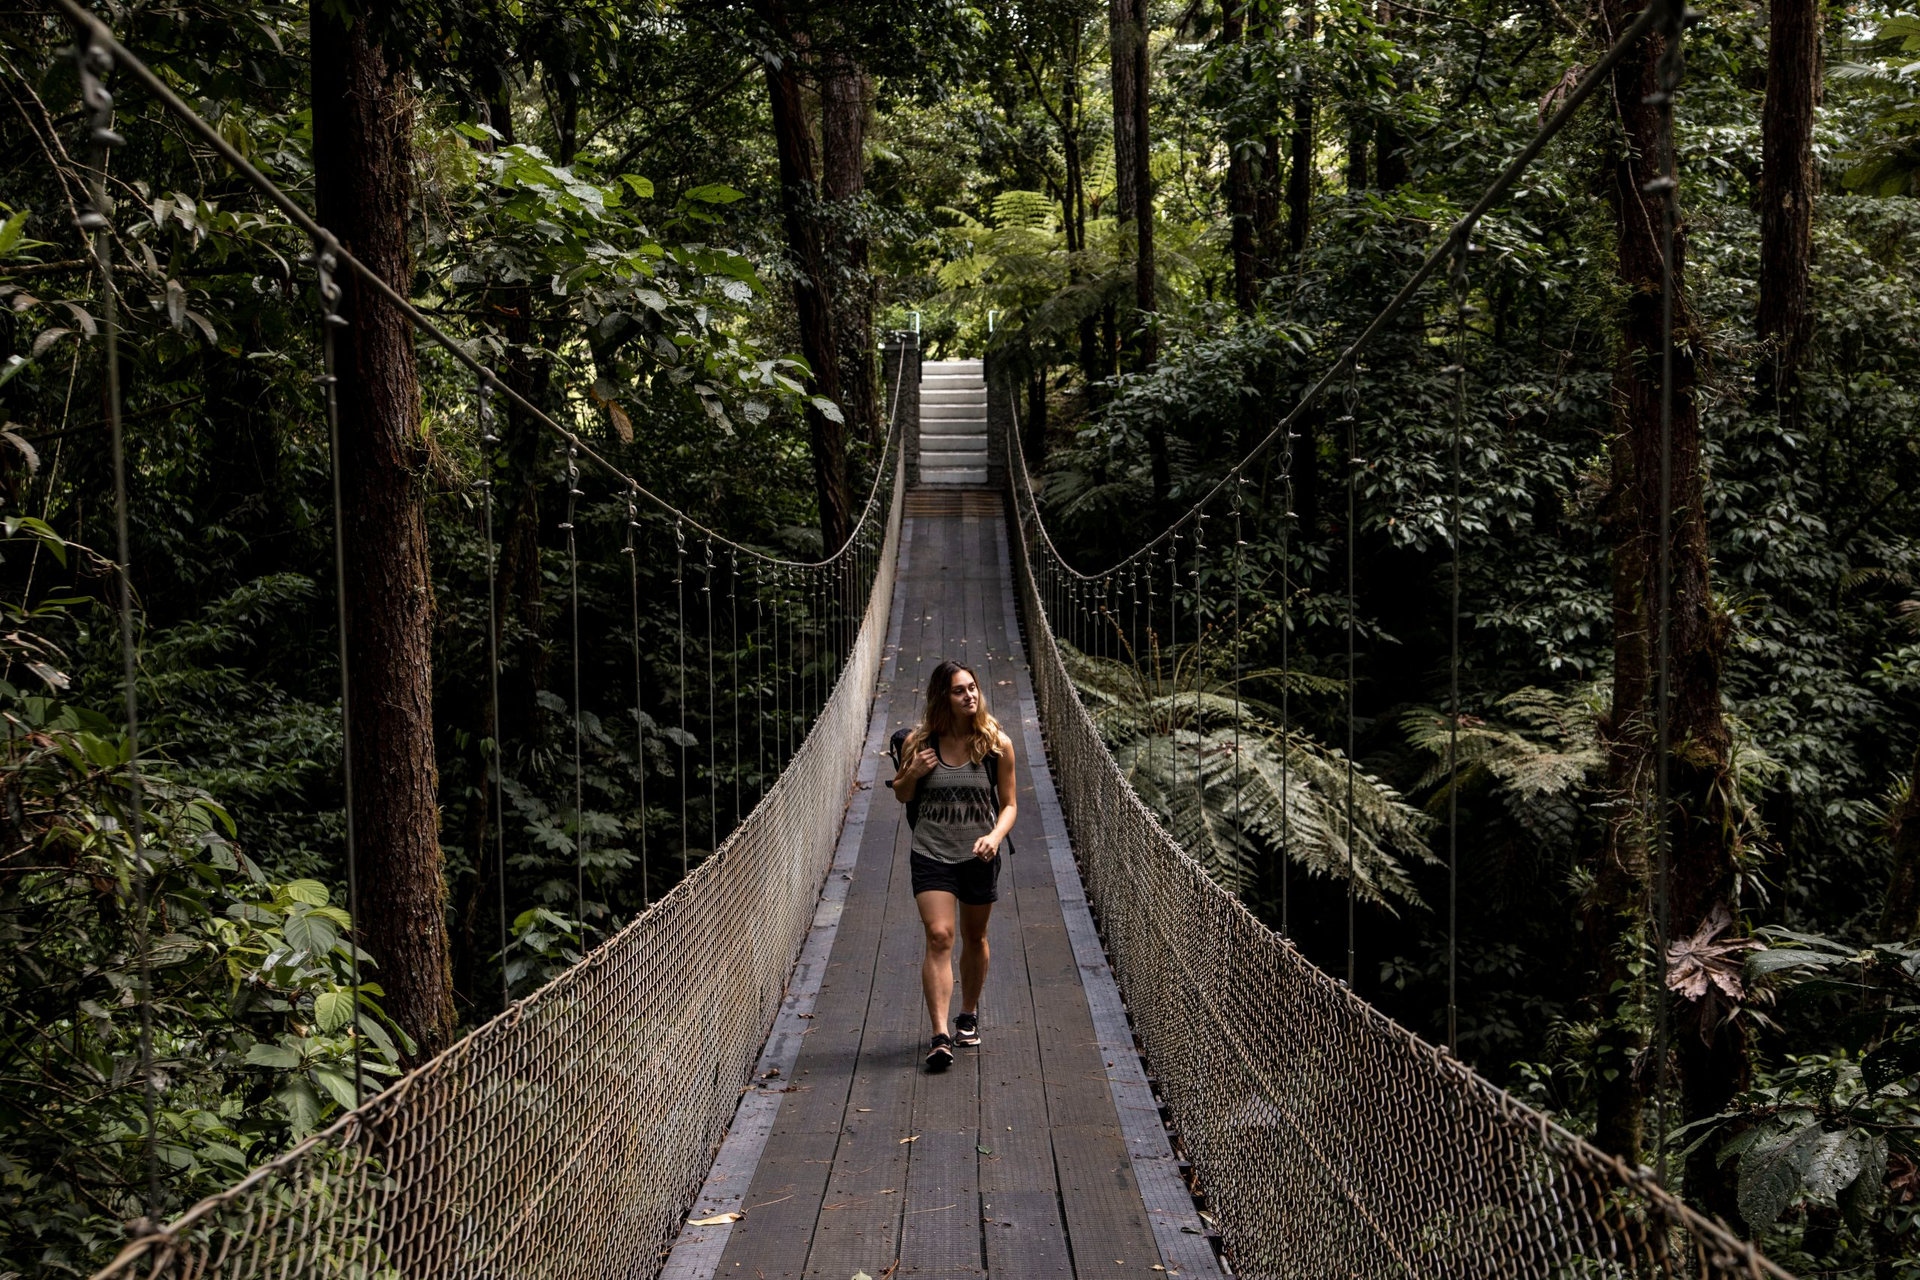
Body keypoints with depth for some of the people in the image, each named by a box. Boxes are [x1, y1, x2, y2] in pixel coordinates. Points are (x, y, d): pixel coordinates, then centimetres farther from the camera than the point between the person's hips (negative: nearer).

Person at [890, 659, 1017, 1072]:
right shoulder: (919, 741, -5)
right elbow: (901, 796, 9)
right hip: (931, 855, -1)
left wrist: (995, 836, -18)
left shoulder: (997, 744, -5)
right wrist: (912, 773, -12)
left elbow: (1009, 804, 1)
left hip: (979, 857, 1)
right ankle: (941, 1037, -15)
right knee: (938, 936, -14)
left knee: (974, 938, 16)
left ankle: (969, 1014, 39)